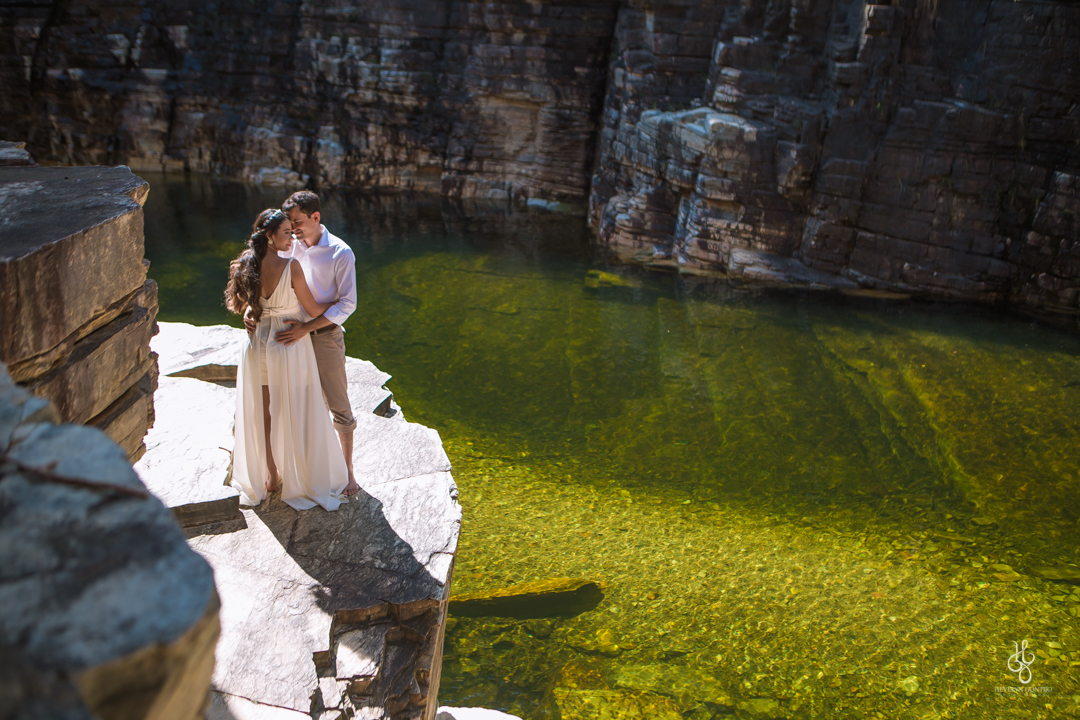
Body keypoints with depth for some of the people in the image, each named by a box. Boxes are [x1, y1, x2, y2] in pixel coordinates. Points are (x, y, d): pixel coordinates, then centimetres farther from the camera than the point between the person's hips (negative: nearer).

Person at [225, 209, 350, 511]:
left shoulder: (248, 266, -5)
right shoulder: (291, 266, -21)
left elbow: (244, 307, 8)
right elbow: (313, 310, -13)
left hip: (258, 345, 5)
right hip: (290, 346, -5)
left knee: (264, 413, 18)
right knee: (297, 415, 9)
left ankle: (269, 476, 33)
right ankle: (308, 480, 22)